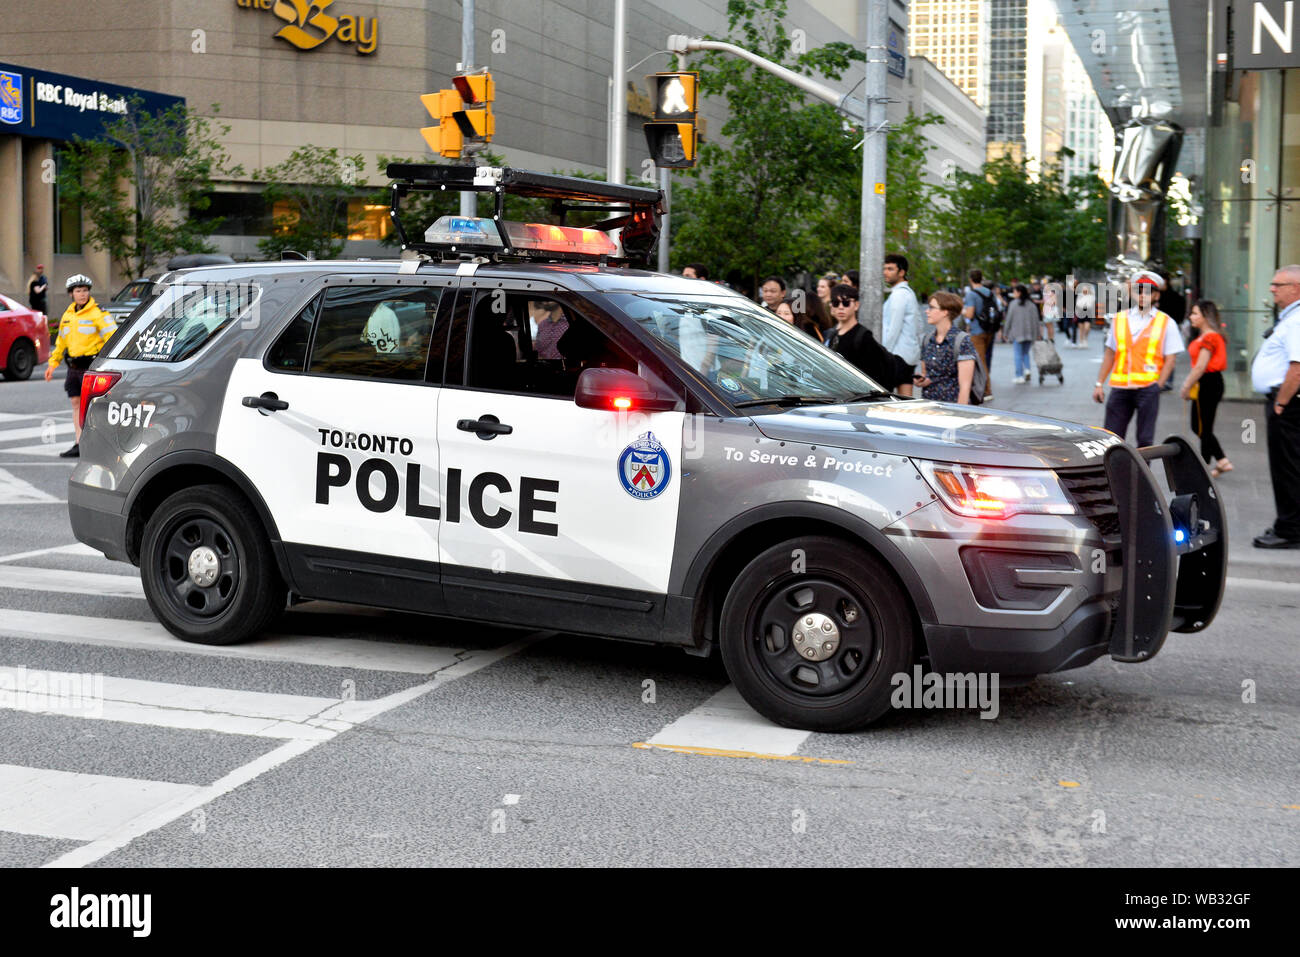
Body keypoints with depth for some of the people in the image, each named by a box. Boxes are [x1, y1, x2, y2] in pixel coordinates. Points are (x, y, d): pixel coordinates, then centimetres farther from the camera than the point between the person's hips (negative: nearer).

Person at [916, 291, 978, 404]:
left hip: (951, 404, -5)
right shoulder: (927, 340, 11)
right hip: (927, 404, 5)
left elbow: (965, 386, -12)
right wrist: (920, 381, 2)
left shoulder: (963, 342, -8)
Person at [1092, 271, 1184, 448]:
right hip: (1120, 387, 3)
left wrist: (1157, 387, -9)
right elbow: (1110, 354, 16)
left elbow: (1169, 360, 0)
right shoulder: (1119, 319, 12)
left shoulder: (1166, 323, 4)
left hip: (1148, 389, -3)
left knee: (1145, 440, 1)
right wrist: (1099, 384, 10)